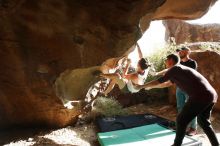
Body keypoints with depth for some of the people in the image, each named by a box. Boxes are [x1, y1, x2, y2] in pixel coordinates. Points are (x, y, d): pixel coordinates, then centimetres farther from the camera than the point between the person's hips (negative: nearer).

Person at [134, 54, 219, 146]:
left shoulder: (175, 69, -2)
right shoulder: (180, 70, 25)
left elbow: (159, 81, -2)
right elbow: (167, 84, 34)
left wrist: (142, 86, 9)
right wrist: (150, 87, 41)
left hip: (200, 96, -9)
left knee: (181, 120, 4)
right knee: (203, 122, 26)